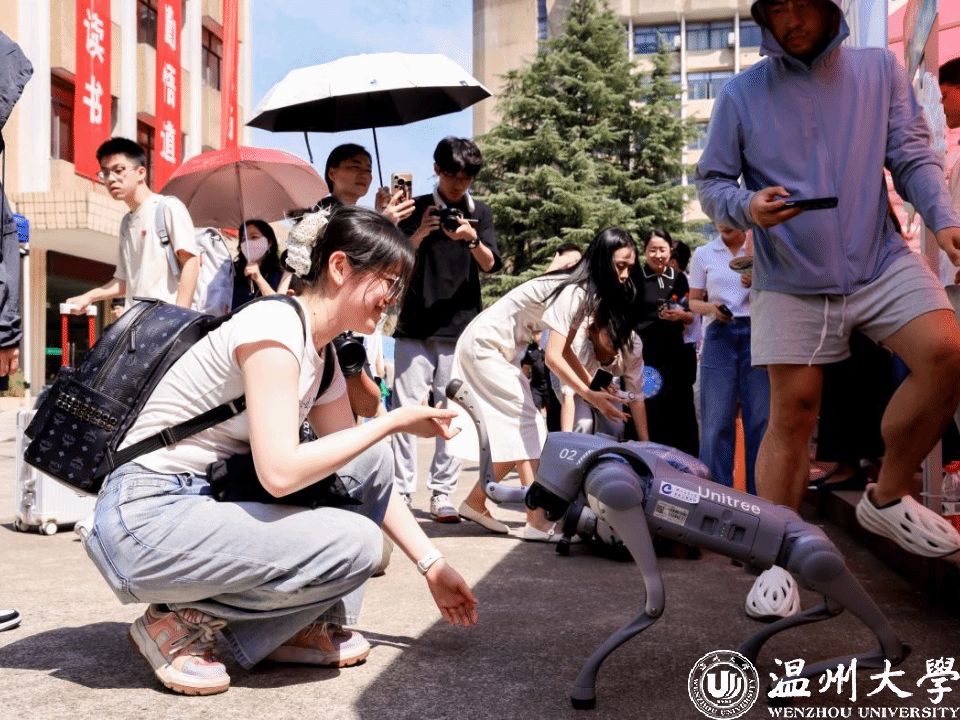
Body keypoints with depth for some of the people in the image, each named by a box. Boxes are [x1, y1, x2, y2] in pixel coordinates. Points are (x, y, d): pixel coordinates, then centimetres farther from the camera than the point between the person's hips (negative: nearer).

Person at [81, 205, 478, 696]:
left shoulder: (322, 360, 9)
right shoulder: (274, 324, -19)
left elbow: (366, 473, 13)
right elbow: (280, 472, -27)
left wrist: (432, 565, 11)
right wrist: (395, 421, -17)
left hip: (209, 501, 9)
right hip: (145, 517, -9)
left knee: (371, 461, 4)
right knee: (356, 543, -20)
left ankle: (304, 627, 9)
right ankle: (184, 623, -2)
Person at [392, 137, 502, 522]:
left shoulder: (480, 212, 11)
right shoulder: (417, 209, 8)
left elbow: (491, 264, -1)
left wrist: (472, 239, -20)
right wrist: (419, 234, -15)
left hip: (460, 328, 1)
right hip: (415, 327, -1)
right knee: (406, 410, -4)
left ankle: (442, 494, 7)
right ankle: (401, 490, 2)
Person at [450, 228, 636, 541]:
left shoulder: (586, 292, 4)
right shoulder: (574, 292, -24)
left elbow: (565, 350, 5)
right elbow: (553, 358, -27)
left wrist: (594, 385, -6)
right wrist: (590, 396, -25)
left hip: (500, 350, 9)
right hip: (484, 346, -9)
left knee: (518, 432, 8)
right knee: (527, 425, -11)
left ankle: (475, 503, 17)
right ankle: (538, 522, -11)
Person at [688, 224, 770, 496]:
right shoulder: (703, 254, 11)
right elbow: (694, 300, 12)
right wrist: (711, 307, -9)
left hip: (756, 331, 0)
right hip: (719, 334, 0)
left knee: (760, 416, 0)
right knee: (717, 419, -1)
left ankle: (761, 494, 9)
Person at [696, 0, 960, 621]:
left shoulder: (880, 69, 6)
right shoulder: (742, 95, 2)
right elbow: (712, 183, 4)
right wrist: (747, 207, -18)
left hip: (879, 259, 2)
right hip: (791, 279, -1)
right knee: (792, 411, -2)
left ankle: (888, 498, 1)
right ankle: (777, 560, 11)